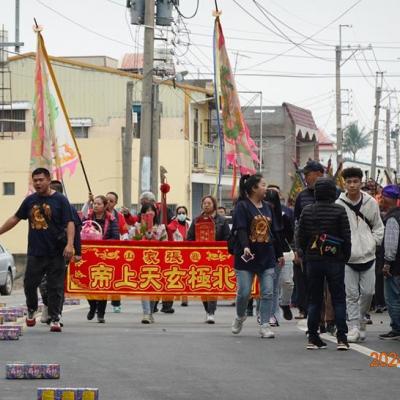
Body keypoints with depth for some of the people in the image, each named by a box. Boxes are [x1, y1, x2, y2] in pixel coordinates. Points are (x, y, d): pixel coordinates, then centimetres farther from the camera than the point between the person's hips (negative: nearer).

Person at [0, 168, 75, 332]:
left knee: (55, 288, -1)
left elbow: (69, 223, -8)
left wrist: (69, 244, -20)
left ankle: (54, 319, 6)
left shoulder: (60, 200, -3)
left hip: (56, 254, -4)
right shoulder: (30, 200, 10)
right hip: (35, 252, 4)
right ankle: (32, 310, 30)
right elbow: (15, 219, 20)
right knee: (29, 284, 5)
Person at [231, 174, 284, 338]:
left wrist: (279, 254, 22)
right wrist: (245, 247, -34)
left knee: (267, 293, -2)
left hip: (267, 257, 5)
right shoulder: (242, 206, -6)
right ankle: (240, 317, 26)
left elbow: (273, 231, 19)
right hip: (247, 257, -5)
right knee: (244, 292, -2)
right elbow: (241, 229, -18)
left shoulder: (267, 207, 13)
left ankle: (264, 326, 2)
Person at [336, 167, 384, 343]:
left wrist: (373, 243, 0)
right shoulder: (339, 205, -4)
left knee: (368, 292, 3)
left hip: (367, 256, 2)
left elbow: (378, 227, 13)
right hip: (347, 257, -2)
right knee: (351, 294, -1)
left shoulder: (371, 203, 3)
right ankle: (354, 326, 5)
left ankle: (361, 318, 26)